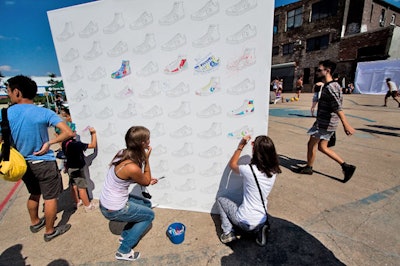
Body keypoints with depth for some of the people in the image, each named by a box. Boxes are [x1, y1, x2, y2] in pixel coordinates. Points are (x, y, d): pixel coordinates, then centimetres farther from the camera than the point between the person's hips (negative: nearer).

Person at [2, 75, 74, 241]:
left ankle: (35, 223, 47)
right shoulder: (45, 113, -17)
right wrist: (49, 143, -14)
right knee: (50, 198, 12)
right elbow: (68, 133, -24)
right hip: (44, 163, -4)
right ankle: (50, 231, 28)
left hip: (23, 164, 5)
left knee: (34, 194, 26)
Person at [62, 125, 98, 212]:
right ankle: (88, 206, 14)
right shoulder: (76, 144, -29)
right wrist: (93, 133, -20)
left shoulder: (64, 143, -6)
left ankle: (77, 202, 36)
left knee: (74, 185, 20)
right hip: (77, 169, -8)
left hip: (70, 167, 8)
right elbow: (93, 145, -26)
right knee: (82, 187, 2)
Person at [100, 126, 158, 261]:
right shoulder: (132, 168, -33)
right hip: (114, 209, -8)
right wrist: (147, 159, -17)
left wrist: (148, 180, 3)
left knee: (147, 204, 21)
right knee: (149, 215, 10)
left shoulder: (123, 153, -7)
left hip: (107, 201, 8)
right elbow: (146, 182, -12)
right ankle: (124, 251, 17)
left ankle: (125, 234, 34)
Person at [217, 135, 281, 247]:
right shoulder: (273, 171, -9)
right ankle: (259, 229, 13)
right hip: (262, 221, 5)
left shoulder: (248, 170, -24)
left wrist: (241, 146, -2)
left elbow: (232, 164, -3)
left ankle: (228, 232, 8)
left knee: (220, 199, 17)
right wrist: (257, 146, 11)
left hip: (245, 222, -5)